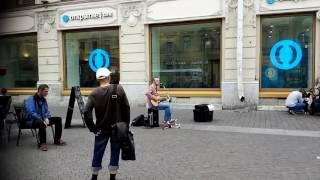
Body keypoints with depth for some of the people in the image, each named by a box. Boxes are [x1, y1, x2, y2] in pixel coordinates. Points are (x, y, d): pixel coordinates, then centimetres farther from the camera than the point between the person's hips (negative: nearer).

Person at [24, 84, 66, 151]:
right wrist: (42, 120, -31)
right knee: (41, 123, -41)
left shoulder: (43, 99, 9)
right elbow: (31, 113, -25)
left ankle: (57, 140, 1)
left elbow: (46, 111, 14)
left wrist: (46, 118, -9)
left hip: (41, 119, 8)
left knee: (58, 119, -4)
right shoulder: (31, 100, -14)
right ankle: (42, 143, -28)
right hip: (31, 121, -8)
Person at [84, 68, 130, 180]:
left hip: (102, 129, 1)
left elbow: (86, 112, -16)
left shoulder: (94, 94, -8)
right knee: (115, 152, 11)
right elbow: (126, 108, -9)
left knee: (98, 153, 14)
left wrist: (93, 128, -8)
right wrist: (126, 124, -1)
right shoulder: (119, 89, -8)